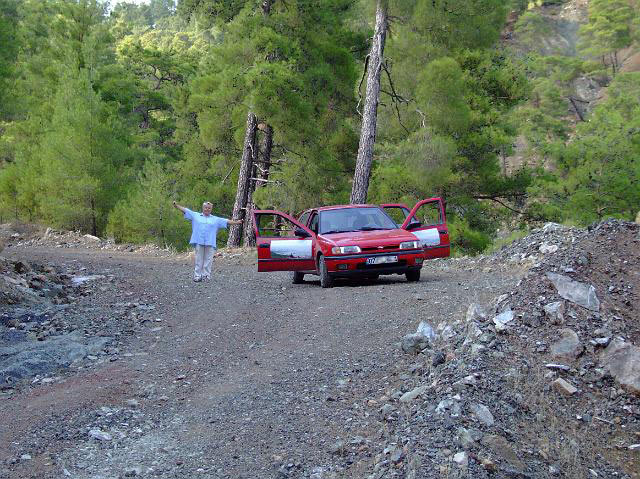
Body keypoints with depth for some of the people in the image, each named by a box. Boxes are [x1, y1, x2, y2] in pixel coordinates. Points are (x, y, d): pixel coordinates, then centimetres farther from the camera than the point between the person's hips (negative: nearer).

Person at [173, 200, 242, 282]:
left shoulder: (216, 219, 16)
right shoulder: (195, 215, 14)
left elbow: (227, 221, 14)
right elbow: (185, 210, 11)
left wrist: (236, 222, 7)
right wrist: (176, 205, 3)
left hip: (210, 243, 1)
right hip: (199, 242, -1)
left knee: (208, 260, 1)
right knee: (199, 260, 1)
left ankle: (206, 275, 8)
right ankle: (197, 276, 5)